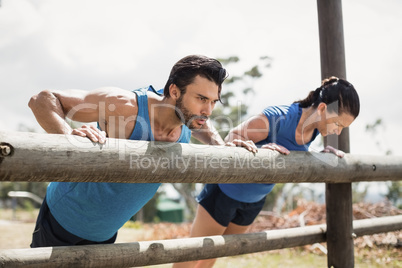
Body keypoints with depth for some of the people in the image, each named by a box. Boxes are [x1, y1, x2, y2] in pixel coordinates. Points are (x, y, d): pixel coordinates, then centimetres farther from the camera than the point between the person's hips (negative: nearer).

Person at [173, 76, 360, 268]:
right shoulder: (277, 118, -32)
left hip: (255, 200, 6)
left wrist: (324, 154, -10)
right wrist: (260, 150, -45)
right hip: (227, 190, -6)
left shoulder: (314, 128, -11)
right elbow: (230, 140, -26)